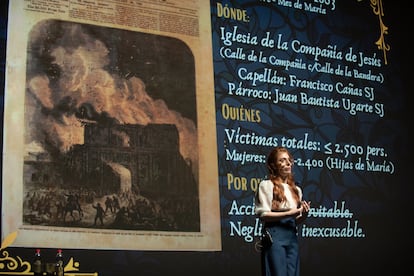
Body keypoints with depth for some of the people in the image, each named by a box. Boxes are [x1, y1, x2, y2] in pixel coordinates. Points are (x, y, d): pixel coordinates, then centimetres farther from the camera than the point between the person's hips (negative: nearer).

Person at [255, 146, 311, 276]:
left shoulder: (296, 189, 17)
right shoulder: (266, 185, -2)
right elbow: (263, 215, -11)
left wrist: (304, 215, -3)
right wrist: (289, 213, -16)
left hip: (292, 237, 6)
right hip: (274, 237, -6)